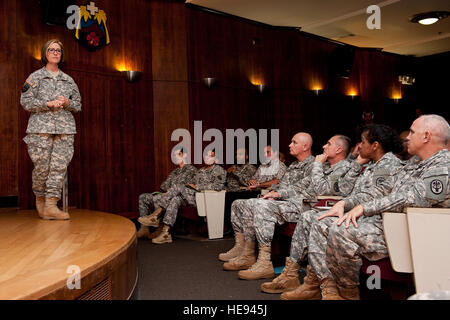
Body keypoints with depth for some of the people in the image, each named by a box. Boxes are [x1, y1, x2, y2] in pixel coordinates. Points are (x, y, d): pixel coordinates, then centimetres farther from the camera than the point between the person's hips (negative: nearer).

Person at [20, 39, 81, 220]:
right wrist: (48, 104, -11)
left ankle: (51, 205, -5)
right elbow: (25, 101, 0)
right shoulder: (35, 77, 9)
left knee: (60, 166, -6)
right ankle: (40, 199, 19)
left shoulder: (68, 80, 17)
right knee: (42, 166, -2)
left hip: (65, 128, 3)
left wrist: (67, 102, -4)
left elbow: (78, 104, 18)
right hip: (41, 127, -2)